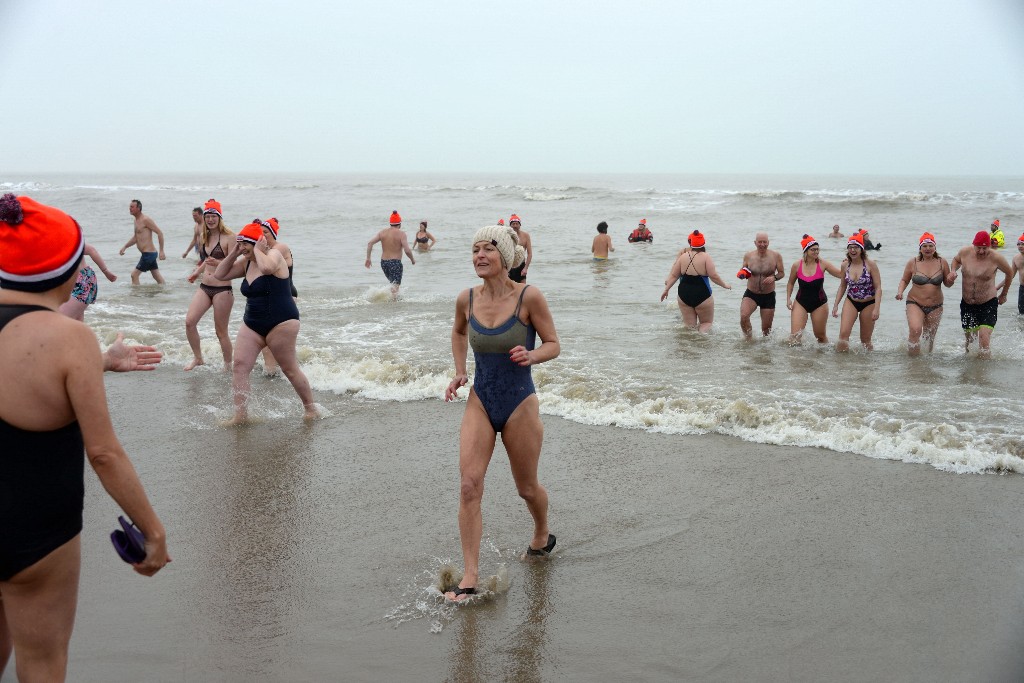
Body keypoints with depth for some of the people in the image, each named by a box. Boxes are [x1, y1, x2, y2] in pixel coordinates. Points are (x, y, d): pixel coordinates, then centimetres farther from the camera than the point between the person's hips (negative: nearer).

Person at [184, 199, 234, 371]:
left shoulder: (229, 237, -10)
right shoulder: (203, 236, 11)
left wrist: (217, 263, -29)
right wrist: (197, 273, 26)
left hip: (223, 289, -6)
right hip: (204, 287, 6)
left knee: (221, 331, 1)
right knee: (189, 321, -8)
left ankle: (228, 366, 17)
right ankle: (198, 357, 10)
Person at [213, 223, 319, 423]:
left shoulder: (273, 254, -12)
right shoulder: (246, 263, 12)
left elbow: (267, 267, -36)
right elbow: (220, 275, 14)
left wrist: (258, 250, -18)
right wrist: (234, 253, 4)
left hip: (280, 323, -8)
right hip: (252, 324, 8)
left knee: (290, 369, 2)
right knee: (239, 365, -6)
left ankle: (310, 408, 20)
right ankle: (240, 415, -3)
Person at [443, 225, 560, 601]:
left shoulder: (529, 297, -15)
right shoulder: (466, 299, -3)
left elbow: (553, 344, -6)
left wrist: (531, 355, -27)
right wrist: (459, 372, 7)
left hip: (519, 404, -3)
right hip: (479, 403, 3)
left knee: (527, 488, 14)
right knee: (468, 485, -10)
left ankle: (542, 535, 47)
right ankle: (470, 576, -3)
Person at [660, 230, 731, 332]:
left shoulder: (683, 256, 3)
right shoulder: (705, 257, -8)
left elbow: (674, 275, 7)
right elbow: (713, 276, -9)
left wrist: (666, 289, 18)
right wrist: (725, 285, 7)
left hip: (684, 295, 3)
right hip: (702, 296, -3)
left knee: (689, 325, 12)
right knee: (707, 322, 11)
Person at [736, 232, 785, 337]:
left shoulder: (776, 256, -7)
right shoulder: (748, 256, -4)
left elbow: (782, 273, 1)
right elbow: (742, 269, 10)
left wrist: (774, 277, -21)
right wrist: (742, 274, -14)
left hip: (768, 296, 0)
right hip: (751, 294, 0)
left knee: (766, 329, 8)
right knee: (743, 317, -27)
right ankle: (749, 340, -4)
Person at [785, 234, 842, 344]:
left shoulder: (822, 264, -9)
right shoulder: (797, 266, -6)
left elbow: (841, 274, -10)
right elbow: (790, 283, 10)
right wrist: (788, 298, 0)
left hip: (819, 303, 0)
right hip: (801, 302, 0)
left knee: (820, 335, 12)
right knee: (795, 335, -10)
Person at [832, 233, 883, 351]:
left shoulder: (870, 265, -13)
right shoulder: (844, 265, -2)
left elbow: (878, 288, -12)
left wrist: (876, 308, -20)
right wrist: (835, 305, 7)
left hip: (868, 304, -3)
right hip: (851, 302, 3)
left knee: (865, 339, 7)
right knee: (843, 333, -14)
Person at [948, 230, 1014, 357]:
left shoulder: (996, 258, -16)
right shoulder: (964, 253, -7)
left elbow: (1009, 274, 3)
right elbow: (956, 260, 18)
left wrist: (1003, 295, 13)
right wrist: (953, 271, -5)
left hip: (988, 304, -4)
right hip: (967, 304, 4)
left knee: (984, 340, -18)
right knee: (968, 339, 18)